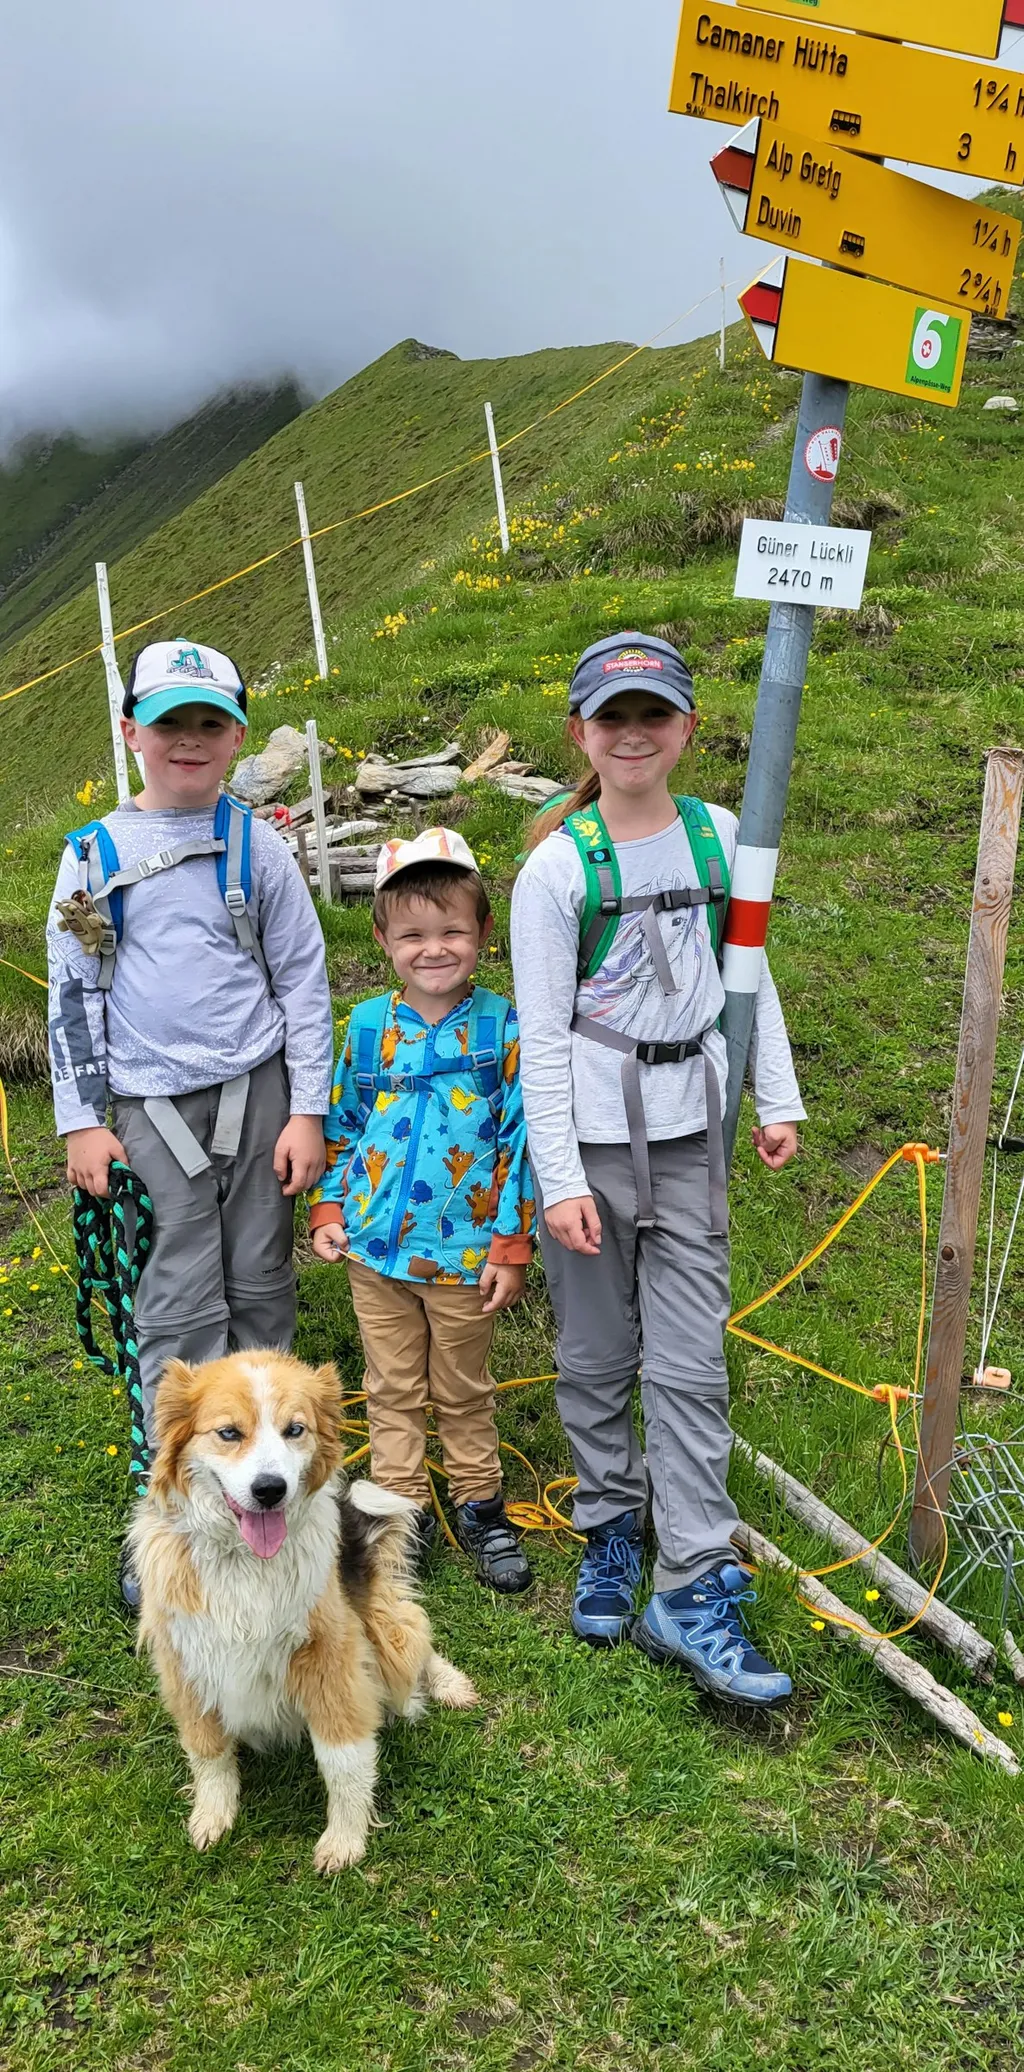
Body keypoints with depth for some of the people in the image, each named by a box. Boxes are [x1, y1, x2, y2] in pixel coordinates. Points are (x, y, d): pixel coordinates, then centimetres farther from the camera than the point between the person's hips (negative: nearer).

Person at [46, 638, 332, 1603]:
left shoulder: (256, 845, 3)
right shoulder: (93, 854, 4)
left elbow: (304, 979, 4)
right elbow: (71, 992, 6)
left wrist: (307, 1110, -1)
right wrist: (80, 1121, 1)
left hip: (257, 1091, 1)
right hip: (151, 1106, -1)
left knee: (261, 1286, 7)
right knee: (181, 1306, -3)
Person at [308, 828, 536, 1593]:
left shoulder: (500, 1025, -9)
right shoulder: (369, 1024, -2)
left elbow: (521, 1137, -6)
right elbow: (341, 1123, 10)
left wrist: (512, 1246, -6)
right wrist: (328, 1207, 3)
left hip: (464, 1252, -2)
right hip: (374, 1245, 2)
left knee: (463, 1391, 15)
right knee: (393, 1388, 14)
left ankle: (480, 1507, 33)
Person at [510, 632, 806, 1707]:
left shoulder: (718, 836, 4)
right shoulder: (558, 866, -7)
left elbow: (751, 976, 13)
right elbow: (541, 1035, -8)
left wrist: (778, 1098, 9)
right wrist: (560, 1180, -12)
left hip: (691, 1134, 3)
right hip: (591, 1135, -2)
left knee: (690, 1365, 2)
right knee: (596, 1358, 9)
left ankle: (693, 1592, 9)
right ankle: (610, 1532, 31)